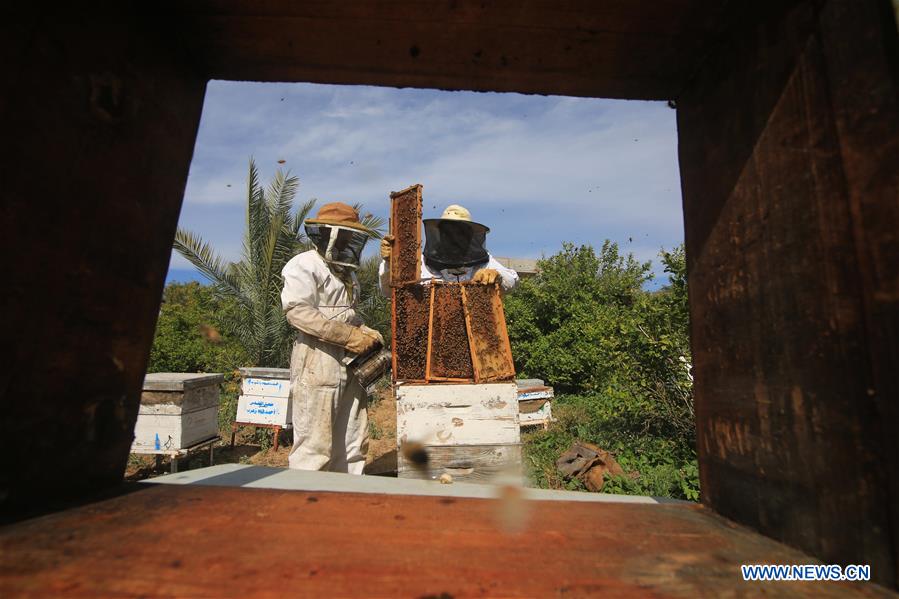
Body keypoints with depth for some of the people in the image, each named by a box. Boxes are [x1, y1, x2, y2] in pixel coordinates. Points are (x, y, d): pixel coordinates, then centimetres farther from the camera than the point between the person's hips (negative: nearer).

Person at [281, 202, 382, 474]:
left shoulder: (347, 272, 20)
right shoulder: (304, 265, -6)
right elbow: (298, 311, -18)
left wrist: (367, 333, 7)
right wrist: (350, 336, -19)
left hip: (349, 364, 9)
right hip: (317, 363, -8)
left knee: (353, 441, 13)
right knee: (314, 444, -3)